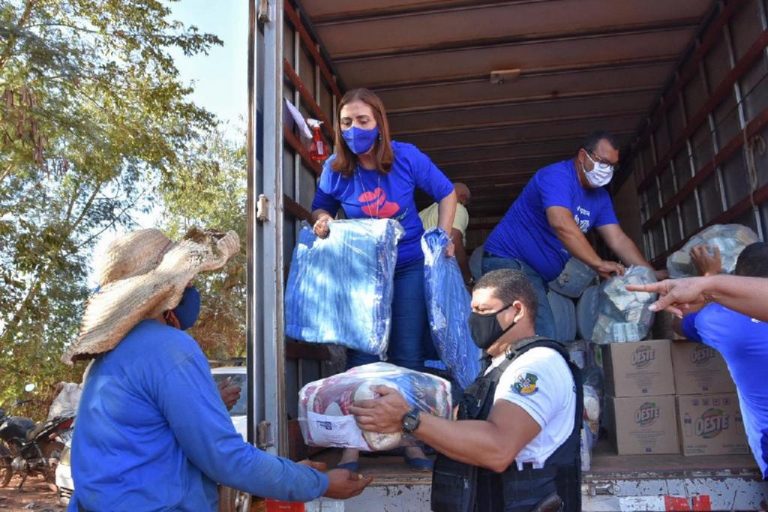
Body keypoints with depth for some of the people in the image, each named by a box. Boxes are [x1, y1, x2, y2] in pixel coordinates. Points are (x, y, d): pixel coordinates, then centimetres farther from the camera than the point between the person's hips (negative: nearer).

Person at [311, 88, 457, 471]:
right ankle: (352, 444, 8)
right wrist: (322, 221, -17)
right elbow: (321, 208, 7)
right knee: (360, 355, -2)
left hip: (409, 266, 0)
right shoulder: (335, 168, -11)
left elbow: (447, 194, 0)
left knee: (408, 353, 4)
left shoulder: (406, 157, -13)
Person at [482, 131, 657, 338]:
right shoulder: (557, 176, -16)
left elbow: (618, 239, 6)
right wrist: (598, 264, -31)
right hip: (510, 261, -9)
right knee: (543, 342, -18)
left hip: (541, 275, 9)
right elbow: (561, 224, -32)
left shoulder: (600, 196, 11)